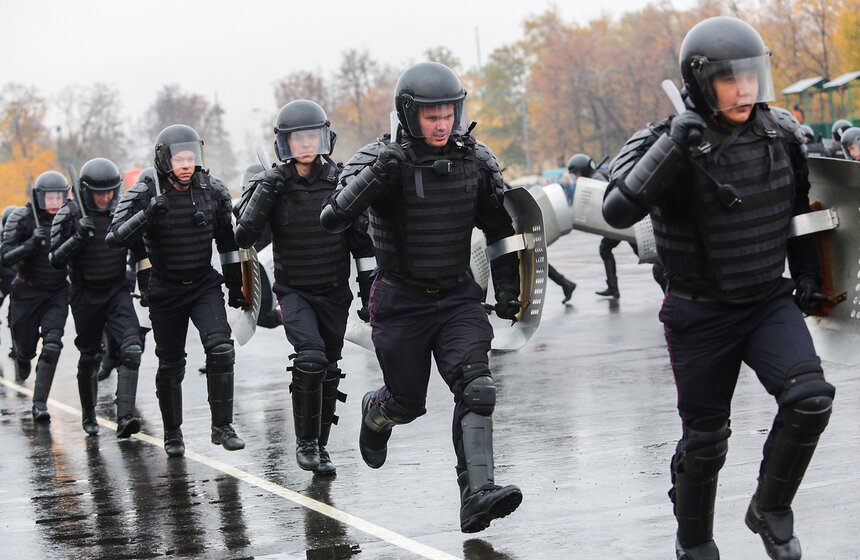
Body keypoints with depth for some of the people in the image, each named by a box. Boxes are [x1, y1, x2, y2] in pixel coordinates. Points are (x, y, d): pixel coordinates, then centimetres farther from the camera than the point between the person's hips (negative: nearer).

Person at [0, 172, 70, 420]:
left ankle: (40, 402, -11)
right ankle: (21, 359, 47)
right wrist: (31, 243, -33)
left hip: (57, 292, 1)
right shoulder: (22, 218, -13)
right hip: (27, 292, -1)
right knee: (26, 347, 8)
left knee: (52, 344, -16)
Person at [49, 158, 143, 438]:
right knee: (89, 358, 9)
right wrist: (78, 237, -25)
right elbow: (56, 260, -11)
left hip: (117, 291, 1)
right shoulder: (69, 216, -8)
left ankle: (124, 417, -25)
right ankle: (88, 415, 32)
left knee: (131, 348, -20)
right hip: (86, 295, -1)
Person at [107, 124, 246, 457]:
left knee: (220, 349, -19)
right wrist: (147, 214, -37)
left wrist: (235, 285, 15)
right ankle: (172, 433, 24)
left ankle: (222, 426, -11)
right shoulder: (144, 195, -11)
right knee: (170, 365, 6)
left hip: (204, 285, 1)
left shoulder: (213, 192, -2)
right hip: (165, 290, -1)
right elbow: (115, 238, -22)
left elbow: (227, 242, 11)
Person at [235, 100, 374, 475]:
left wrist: (369, 287, 5)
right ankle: (304, 442, -7)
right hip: (294, 291, -2)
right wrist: (261, 196, -24)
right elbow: (243, 238, -14)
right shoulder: (272, 184, -6)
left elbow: (361, 239, 6)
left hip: (335, 292, 2)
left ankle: (319, 447, 22)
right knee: (310, 358, -22)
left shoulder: (341, 181, -3)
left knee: (328, 371, 7)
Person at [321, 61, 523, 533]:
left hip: (458, 298, 3)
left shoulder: (476, 161, -2)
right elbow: (331, 220, -28)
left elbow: (500, 228, 12)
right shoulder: (385, 161, -15)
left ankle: (477, 495, -23)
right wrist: (373, 176, -42)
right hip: (400, 303, -2)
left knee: (477, 389, -17)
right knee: (407, 403, 10)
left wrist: (508, 290, 10)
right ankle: (375, 413, 47)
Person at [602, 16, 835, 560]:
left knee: (809, 398, -21)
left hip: (770, 303, 3)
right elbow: (618, 211, -34)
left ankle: (770, 509, 2)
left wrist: (809, 274, 16)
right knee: (704, 439, 7)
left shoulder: (781, 132, -4)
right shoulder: (673, 144, -18)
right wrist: (672, 148, -42)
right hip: (702, 315, -3)